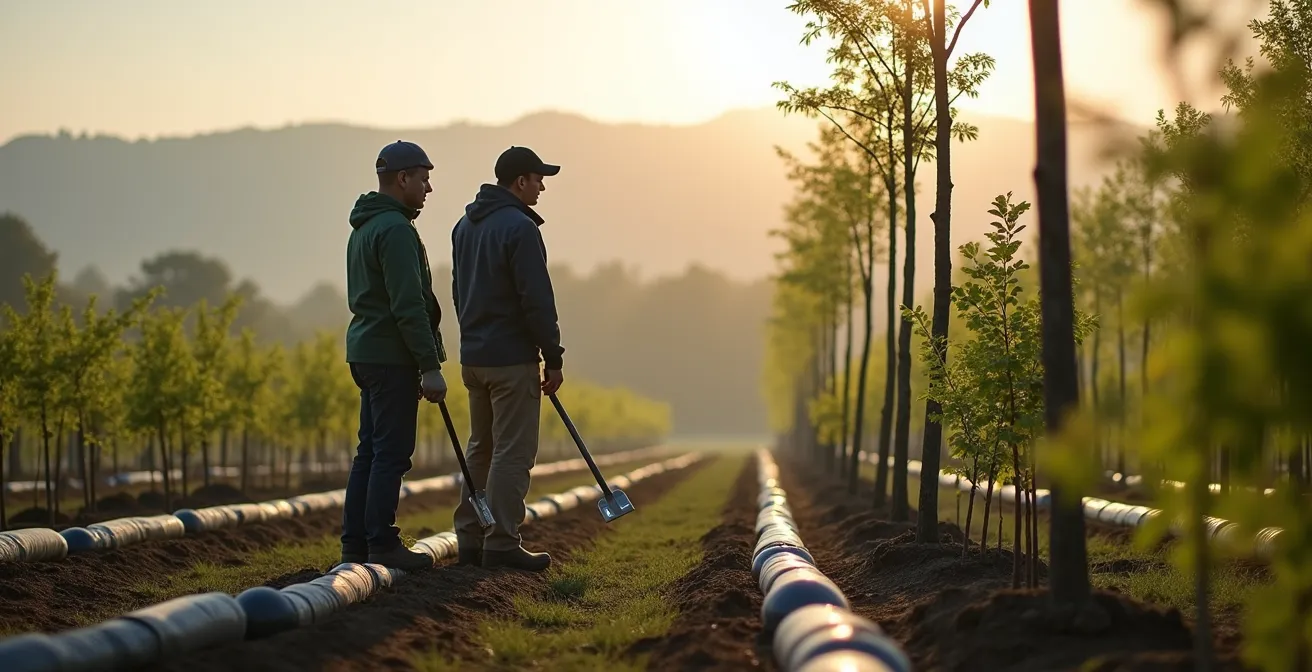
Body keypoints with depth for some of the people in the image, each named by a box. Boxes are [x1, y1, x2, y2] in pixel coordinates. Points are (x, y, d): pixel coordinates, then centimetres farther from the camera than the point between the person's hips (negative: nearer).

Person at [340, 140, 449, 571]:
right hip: (392, 357, -10)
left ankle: (355, 543, 14)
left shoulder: (363, 227, 18)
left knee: (370, 451, 12)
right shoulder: (395, 229, -15)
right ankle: (381, 544, -4)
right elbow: (408, 306, -21)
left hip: (365, 353, 10)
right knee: (391, 453, -6)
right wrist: (430, 366, -20)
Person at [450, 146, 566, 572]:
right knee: (513, 452, -4)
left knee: (481, 448, 15)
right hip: (512, 359, -9)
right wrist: (553, 359, -12)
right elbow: (537, 301, -18)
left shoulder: (465, 225, 13)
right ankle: (501, 545, -4)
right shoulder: (519, 227, -16)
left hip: (472, 357, 9)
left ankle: (470, 539, 17)